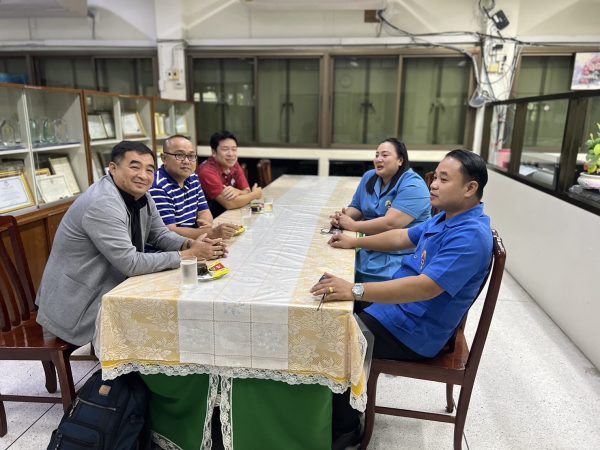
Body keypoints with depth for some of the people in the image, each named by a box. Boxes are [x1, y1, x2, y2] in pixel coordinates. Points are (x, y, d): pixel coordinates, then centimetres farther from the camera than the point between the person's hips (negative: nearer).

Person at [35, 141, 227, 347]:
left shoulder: (140, 195, -1)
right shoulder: (102, 204, -27)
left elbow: (160, 234, 8)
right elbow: (132, 264, -29)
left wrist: (190, 244, -13)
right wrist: (189, 254, -24)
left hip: (110, 289, 8)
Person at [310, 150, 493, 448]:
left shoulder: (470, 236, -27)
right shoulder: (448, 218, 6)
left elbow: (426, 286, -38)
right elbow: (403, 237, 18)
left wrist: (356, 290, -44)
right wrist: (355, 242, 15)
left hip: (412, 332, -10)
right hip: (400, 309, 10)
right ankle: (342, 409, 28)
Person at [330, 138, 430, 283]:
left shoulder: (412, 186, -13)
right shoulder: (369, 177, 11)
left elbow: (390, 224, -23)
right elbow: (356, 208, 15)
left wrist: (353, 226, -18)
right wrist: (343, 216, -8)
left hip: (402, 255, -6)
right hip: (371, 250, 6)